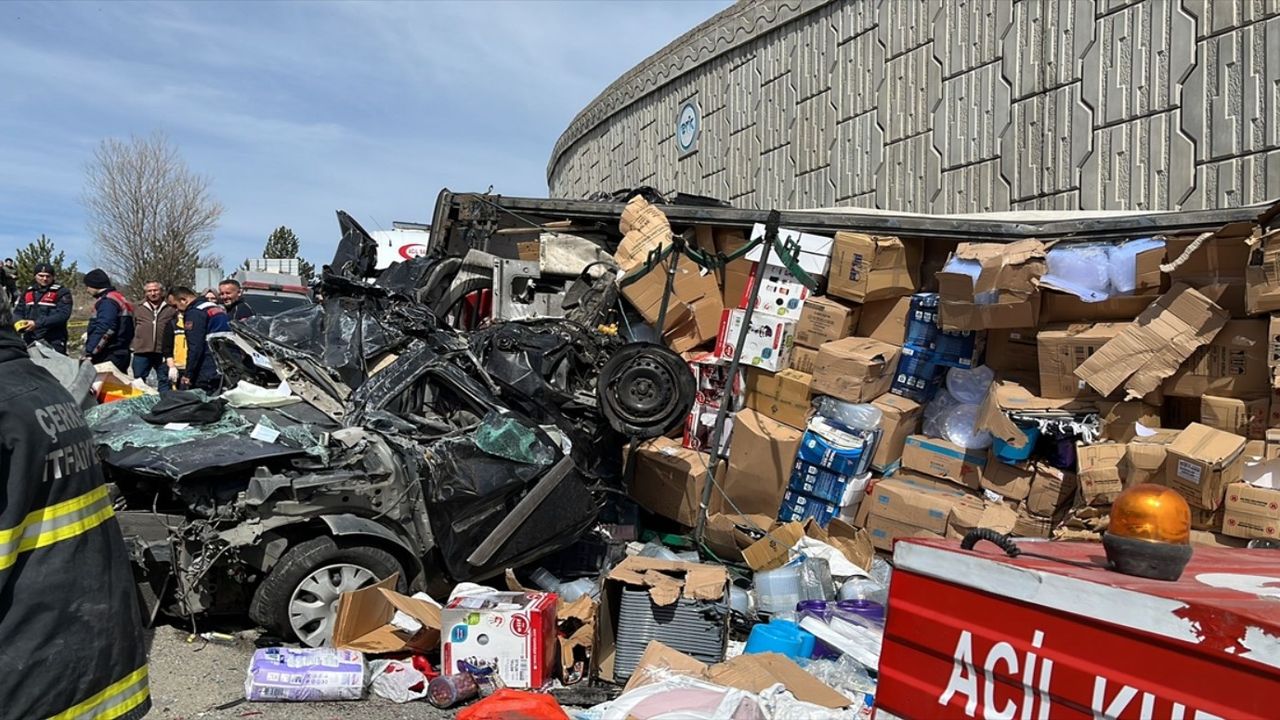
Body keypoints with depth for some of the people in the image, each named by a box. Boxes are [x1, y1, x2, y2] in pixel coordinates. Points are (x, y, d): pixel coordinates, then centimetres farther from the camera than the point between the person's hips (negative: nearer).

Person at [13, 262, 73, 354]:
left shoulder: (61, 293, -2)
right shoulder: (28, 293, 16)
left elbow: (63, 315, -15)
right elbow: (18, 312, 17)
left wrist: (37, 323, -22)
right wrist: (19, 323, -8)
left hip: (53, 343, -5)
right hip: (30, 342, 6)